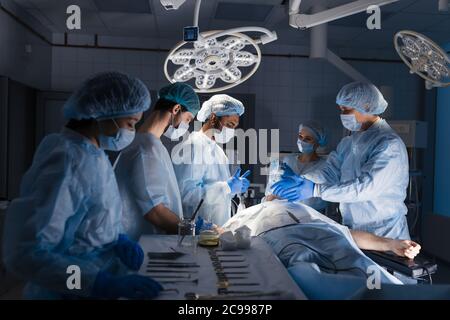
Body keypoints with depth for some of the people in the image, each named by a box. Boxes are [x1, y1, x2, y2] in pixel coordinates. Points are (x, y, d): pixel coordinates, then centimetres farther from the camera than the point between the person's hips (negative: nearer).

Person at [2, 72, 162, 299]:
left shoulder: (93, 155, 3)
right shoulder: (68, 162, -24)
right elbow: (25, 254, -28)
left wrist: (118, 240, -7)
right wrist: (106, 284, -31)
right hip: (72, 294, -8)